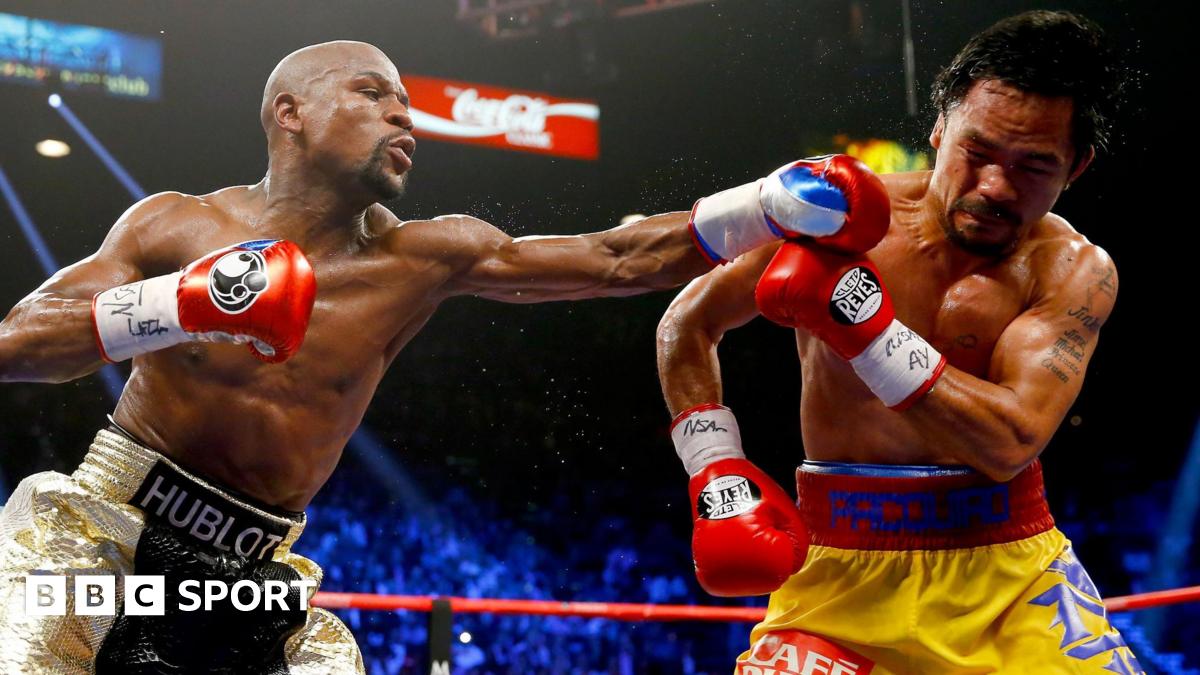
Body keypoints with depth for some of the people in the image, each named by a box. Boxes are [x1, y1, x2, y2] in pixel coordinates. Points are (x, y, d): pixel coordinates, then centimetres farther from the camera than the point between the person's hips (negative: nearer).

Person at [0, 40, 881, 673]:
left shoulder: (422, 261, -1)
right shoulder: (176, 226, -5)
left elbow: (617, 260, -6)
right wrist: (179, 307, -25)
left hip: (251, 581, 3)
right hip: (105, 535, -2)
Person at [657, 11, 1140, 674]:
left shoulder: (1074, 270, -5)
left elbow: (1010, 444, -20)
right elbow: (686, 325, 6)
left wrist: (861, 321, -25)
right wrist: (719, 478, -4)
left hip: (1011, 570, 1)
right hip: (842, 565, -1)